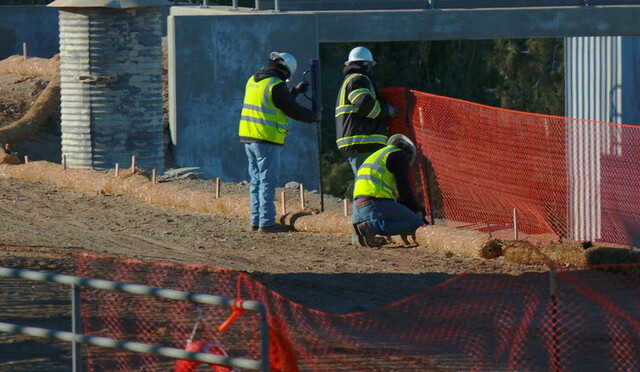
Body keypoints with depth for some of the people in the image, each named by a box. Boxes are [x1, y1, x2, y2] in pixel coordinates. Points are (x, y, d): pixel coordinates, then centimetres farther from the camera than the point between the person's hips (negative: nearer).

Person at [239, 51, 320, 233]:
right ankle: (266, 222, -7)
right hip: (267, 140, -9)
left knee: (257, 180, 13)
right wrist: (314, 116, 7)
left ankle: (256, 220, 14)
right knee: (268, 181, -5)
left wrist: (295, 91, 31)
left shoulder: (253, 81, 14)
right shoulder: (276, 85, -13)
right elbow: (292, 110, -7)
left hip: (248, 136, 9)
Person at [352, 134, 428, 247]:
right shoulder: (399, 154, 7)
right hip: (376, 203, -9)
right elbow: (404, 187, -1)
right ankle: (371, 226, -19)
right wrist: (417, 209, 12)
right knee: (417, 225, -7)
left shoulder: (376, 155, 33)